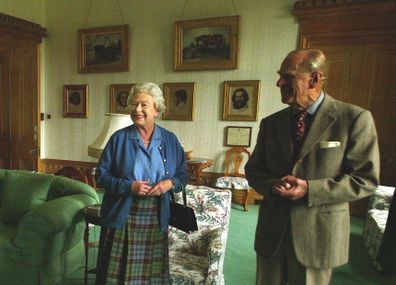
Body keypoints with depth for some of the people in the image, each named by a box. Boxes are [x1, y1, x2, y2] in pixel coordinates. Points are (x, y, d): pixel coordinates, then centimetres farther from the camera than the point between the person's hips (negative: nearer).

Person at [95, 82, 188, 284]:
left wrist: (170, 183, -14)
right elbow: (101, 175, -2)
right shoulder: (119, 138, -3)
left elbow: (183, 175, 7)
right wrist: (129, 186, -16)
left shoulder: (170, 140, 2)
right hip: (123, 218, -1)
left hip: (157, 219, 2)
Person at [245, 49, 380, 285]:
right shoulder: (271, 123, 3)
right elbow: (253, 169, 9)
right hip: (272, 230, 4)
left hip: (318, 233, -3)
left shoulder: (355, 119, -9)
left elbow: (366, 179, -8)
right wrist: (272, 185, -13)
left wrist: (310, 190, -19)